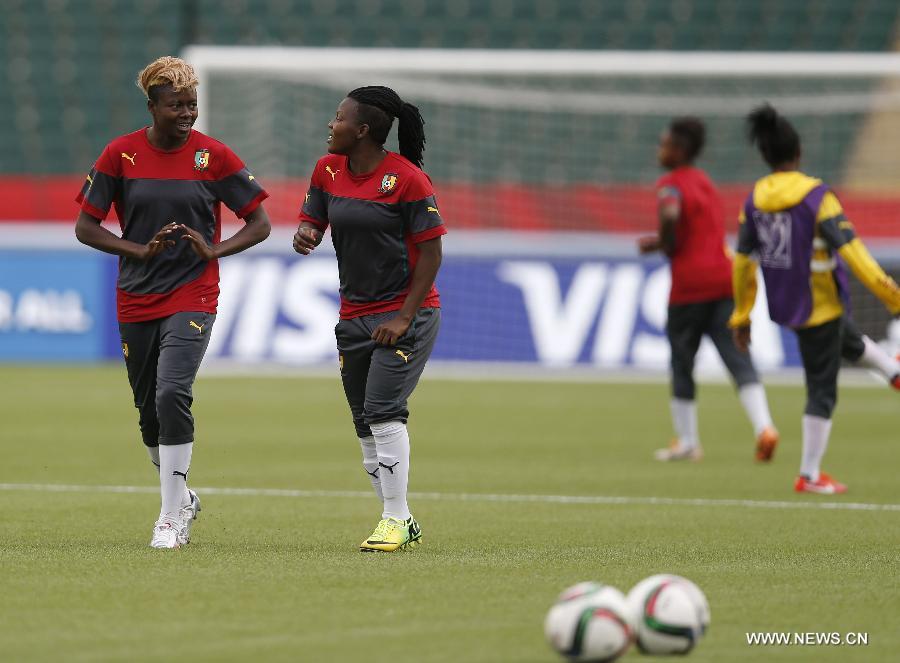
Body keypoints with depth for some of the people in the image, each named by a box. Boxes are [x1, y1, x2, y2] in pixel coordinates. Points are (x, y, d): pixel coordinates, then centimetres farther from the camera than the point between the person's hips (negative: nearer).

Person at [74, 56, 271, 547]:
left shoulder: (213, 155, -4)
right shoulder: (121, 153, -2)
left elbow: (259, 224, 2)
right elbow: (85, 227, 1)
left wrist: (214, 250, -15)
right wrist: (141, 250, -13)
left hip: (192, 297, -3)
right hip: (136, 299, 3)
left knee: (172, 394, -22)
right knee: (149, 411, 11)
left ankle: (171, 517, -17)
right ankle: (182, 498, 36)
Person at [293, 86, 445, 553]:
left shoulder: (406, 178, -15)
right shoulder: (329, 169, 4)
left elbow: (431, 251, -13)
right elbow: (311, 221, 12)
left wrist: (404, 318, -17)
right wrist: (304, 235, -15)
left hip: (406, 312, -7)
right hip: (354, 316, 7)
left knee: (383, 410, -17)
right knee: (366, 425, 8)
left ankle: (394, 520, -13)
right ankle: (401, 523, 17)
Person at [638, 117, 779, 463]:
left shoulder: (671, 184, -5)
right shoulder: (705, 182, 20)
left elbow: (670, 214, -27)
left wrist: (666, 245, -10)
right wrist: (663, 242, 24)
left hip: (690, 285, -6)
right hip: (724, 280, 6)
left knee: (681, 363, 10)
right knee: (738, 359, -3)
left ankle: (686, 441, 17)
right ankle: (764, 427, -22)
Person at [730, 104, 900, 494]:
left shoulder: (754, 201, -4)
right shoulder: (817, 198, -21)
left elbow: (743, 262, 2)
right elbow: (851, 253, -24)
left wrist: (741, 317, 12)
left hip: (784, 307, 6)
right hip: (820, 307, -6)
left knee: (851, 341, 32)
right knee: (821, 390, 7)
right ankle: (810, 475, 12)